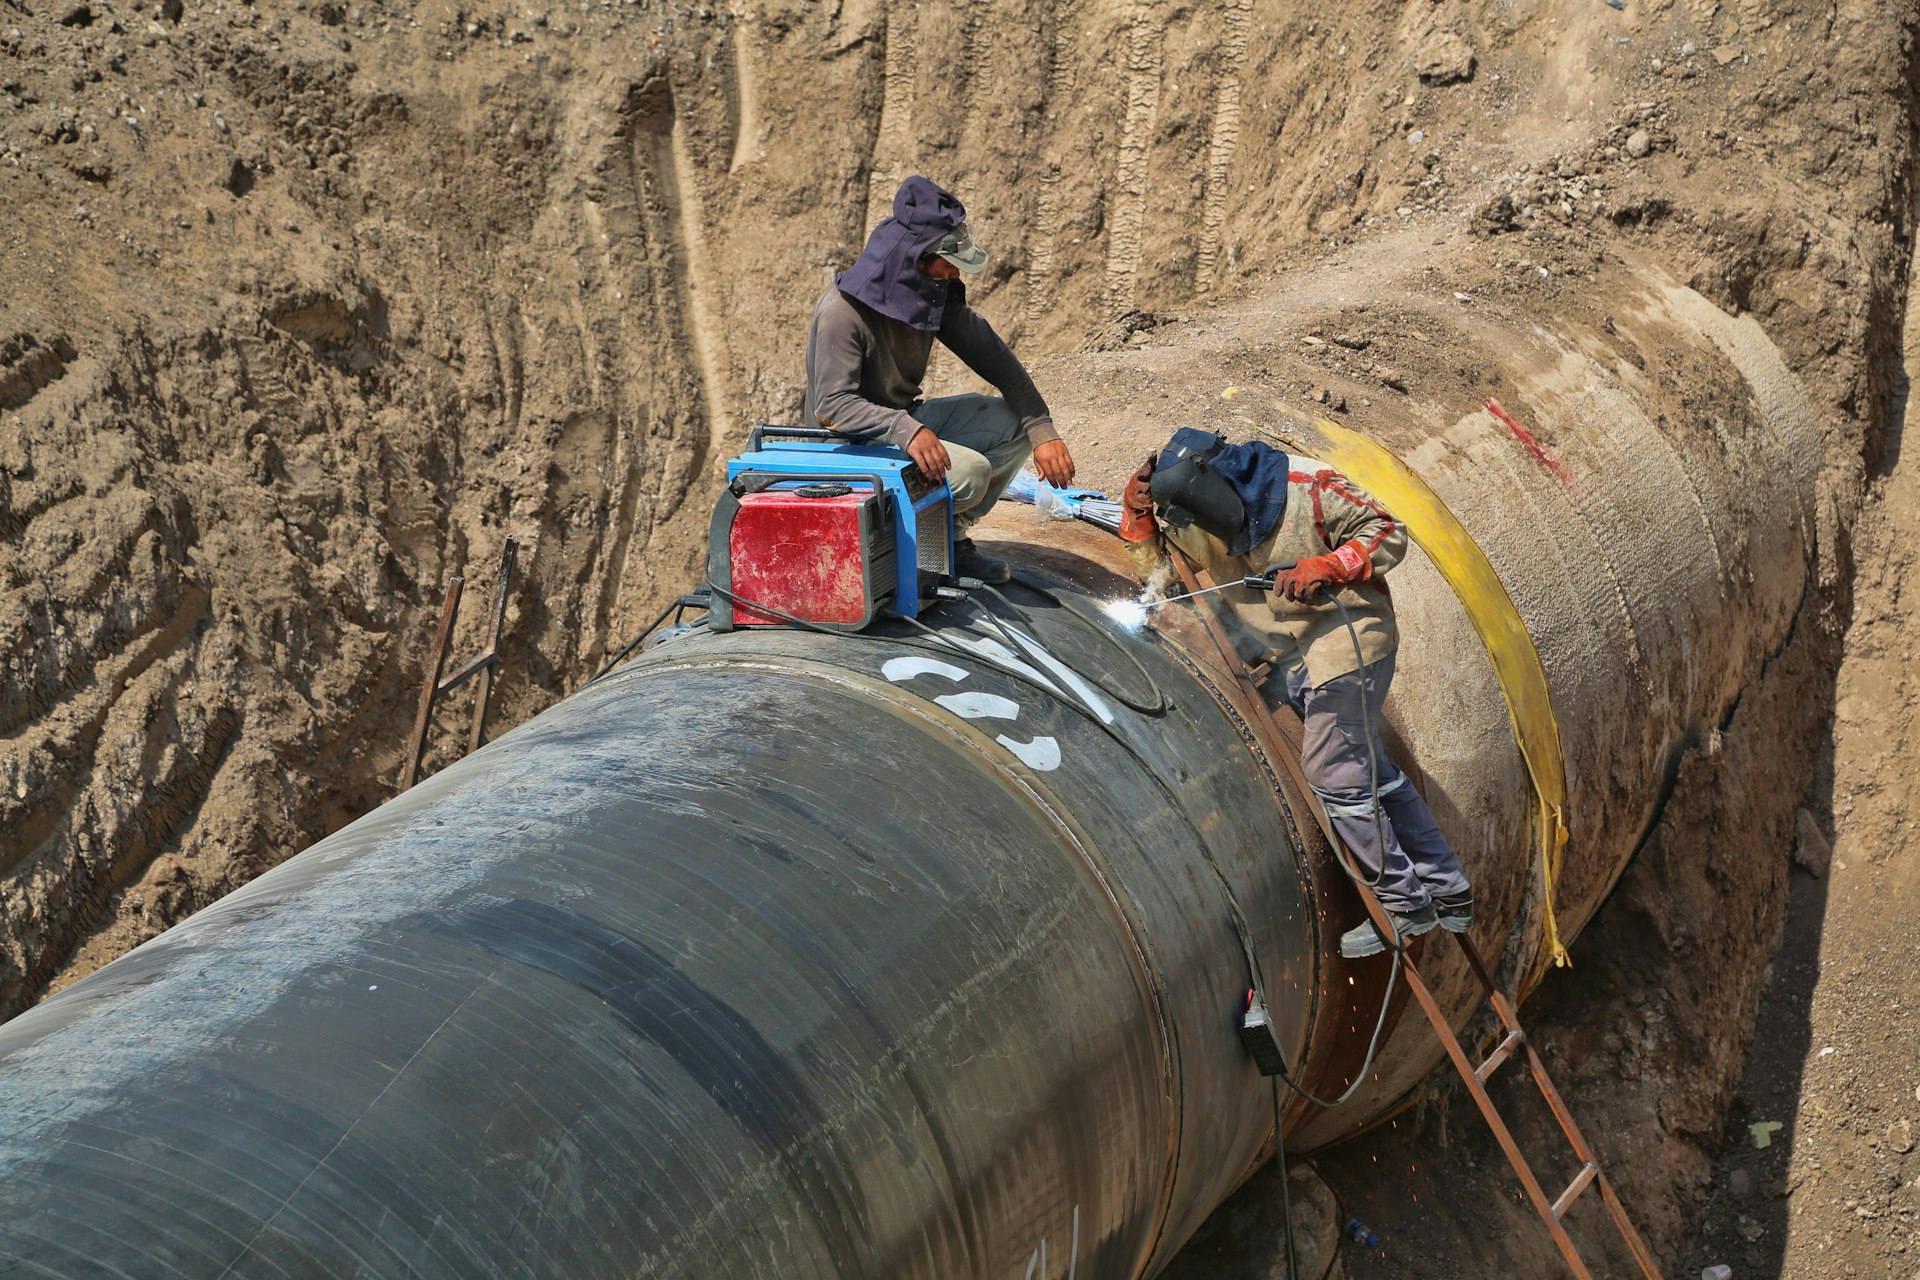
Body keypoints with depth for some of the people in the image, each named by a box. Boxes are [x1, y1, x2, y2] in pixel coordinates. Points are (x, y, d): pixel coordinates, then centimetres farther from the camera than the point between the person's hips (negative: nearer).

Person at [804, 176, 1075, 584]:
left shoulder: (936, 292, -1)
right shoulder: (842, 311, -25)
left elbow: (992, 357, 0)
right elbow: (831, 405, -30)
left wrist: (1043, 431, -11)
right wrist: (905, 430, -46)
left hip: (908, 420, 9)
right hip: (855, 442, -8)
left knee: (1014, 423, -2)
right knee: (969, 471, -28)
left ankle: (953, 537, 1)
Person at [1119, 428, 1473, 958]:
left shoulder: (1306, 487, -17)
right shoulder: (1197, 521, 2)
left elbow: (1388, 533, -13)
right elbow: (1150, 557, 12)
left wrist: (1321, 570, -25)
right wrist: (1137, 504, -7)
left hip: (1347, 640, -8)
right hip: (1294, 659, 8)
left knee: (1333, 773, -11)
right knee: (1370, 769, 11)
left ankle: (1405, 902, 0)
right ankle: (1447, 890, 20)